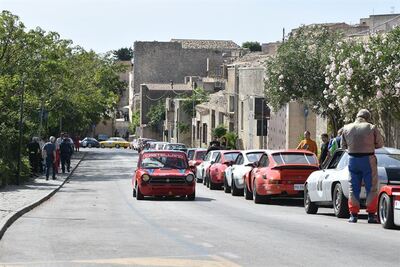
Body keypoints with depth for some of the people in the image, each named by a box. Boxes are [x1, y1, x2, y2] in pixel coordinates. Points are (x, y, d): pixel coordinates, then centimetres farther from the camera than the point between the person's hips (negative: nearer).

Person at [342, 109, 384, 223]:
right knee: (371, 188, 4)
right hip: (368, 159, -3)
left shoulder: (346, 128, 2)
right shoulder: (372, 128, -6)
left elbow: (344, 145, 10)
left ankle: (353, 214, 10)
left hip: (352, 159, 3)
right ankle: (371, 215, 2)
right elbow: (380, 144, 2)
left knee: (354, 188, 11)